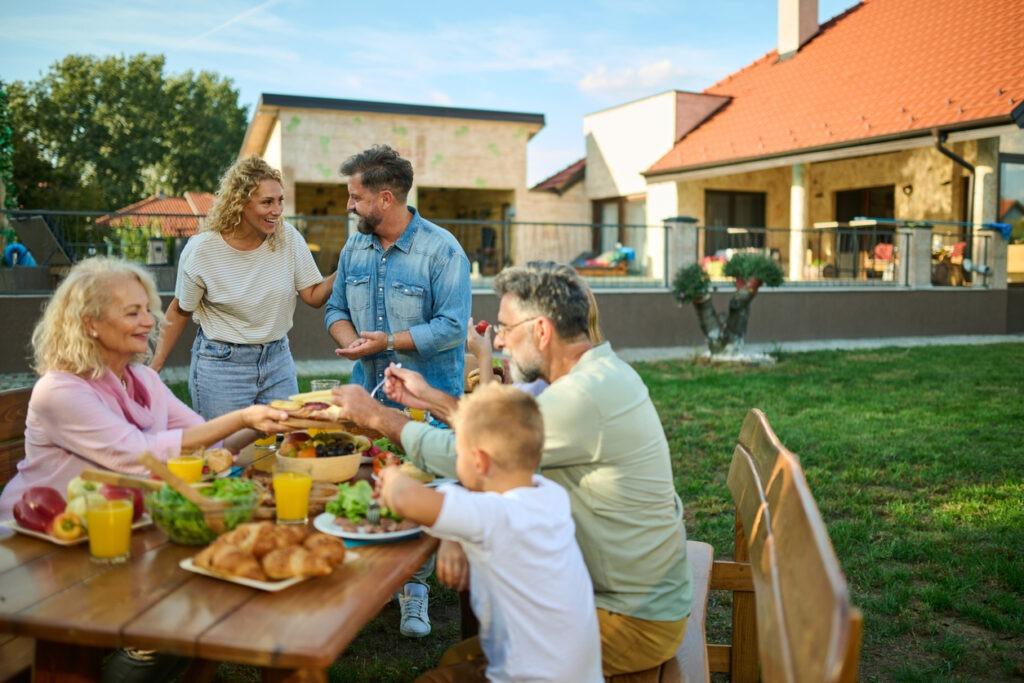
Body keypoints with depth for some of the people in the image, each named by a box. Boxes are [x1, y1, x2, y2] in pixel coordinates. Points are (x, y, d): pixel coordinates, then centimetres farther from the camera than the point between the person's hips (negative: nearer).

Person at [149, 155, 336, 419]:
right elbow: (180, 311, 0)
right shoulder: (201, 249, -12)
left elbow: (314, 296, -2)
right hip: (221, 365, -3)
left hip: (278, 360, 3)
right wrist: (154, 367, 2)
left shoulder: (288, 237, -7)